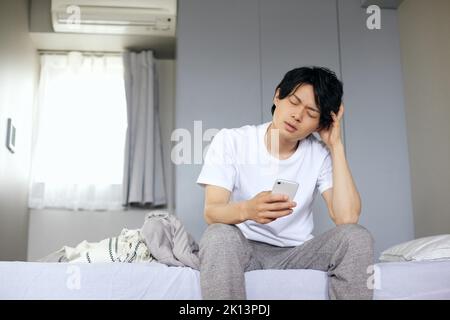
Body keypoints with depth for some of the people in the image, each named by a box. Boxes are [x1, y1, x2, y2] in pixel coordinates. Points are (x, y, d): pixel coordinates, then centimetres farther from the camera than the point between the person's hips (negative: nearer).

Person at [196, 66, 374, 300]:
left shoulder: (320, 155, -3)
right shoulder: (230, 140, -8)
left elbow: (347, 218, -18)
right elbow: (211, 213, -18)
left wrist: (336, 145, -14)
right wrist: (247, 210, -42)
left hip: (296, 252, 2)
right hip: (243, 248, -2)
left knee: (357, 237, -24)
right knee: (220, 235, -35)